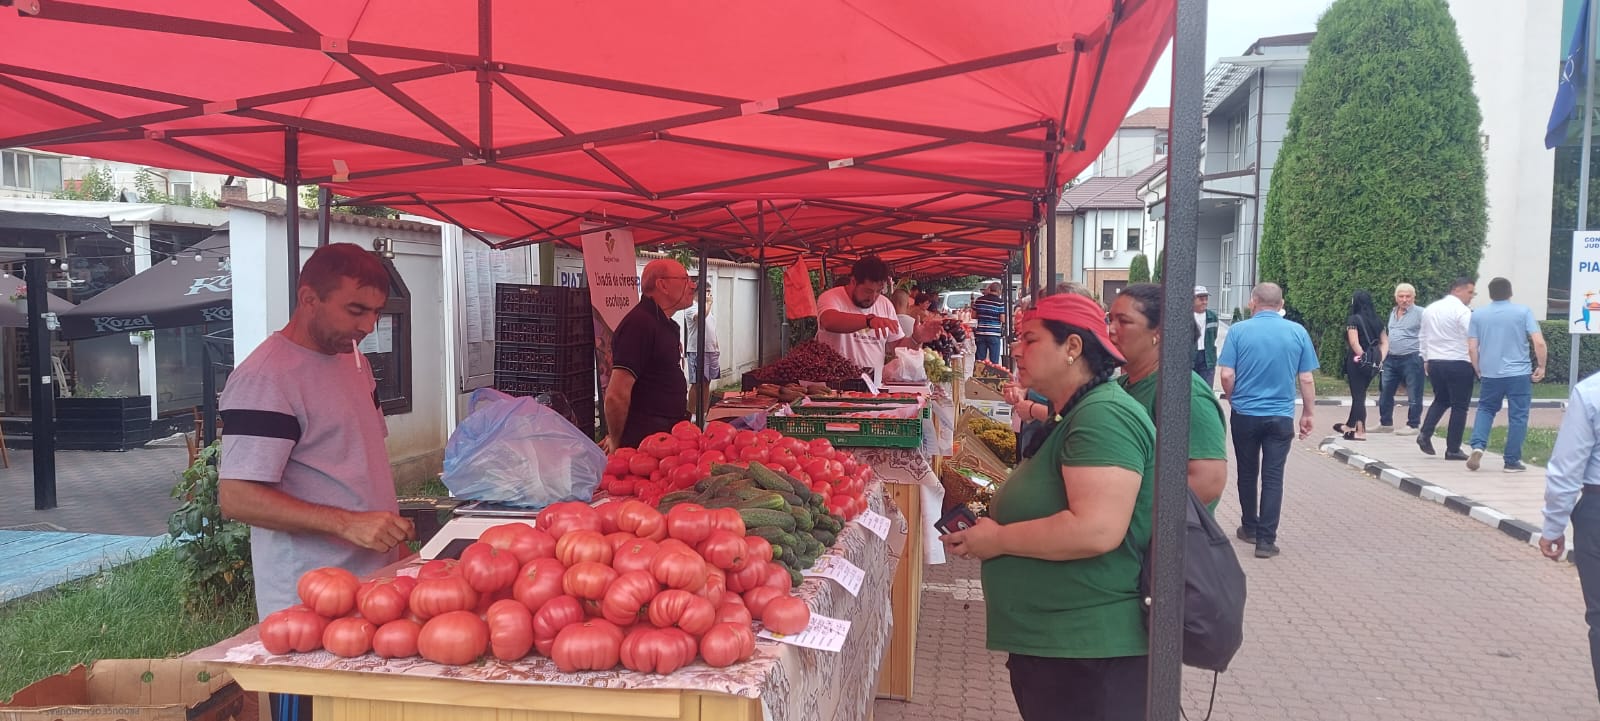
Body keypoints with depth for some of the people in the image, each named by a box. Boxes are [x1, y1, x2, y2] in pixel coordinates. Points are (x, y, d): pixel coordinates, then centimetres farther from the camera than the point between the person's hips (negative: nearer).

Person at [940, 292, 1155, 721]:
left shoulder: (1103, 416, -20)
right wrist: (992, 522, 8)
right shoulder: (1076, 417, 15)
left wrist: (998, 539, -17)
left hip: (1087, 654, -10)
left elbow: (1096, 530, -30)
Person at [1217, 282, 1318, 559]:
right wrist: (1307, 413, 11)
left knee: (1247, 473, 15)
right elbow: (1306, 379, -1)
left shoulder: (1238, 330, -7)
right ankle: (1266, 539, -1)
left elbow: (1227, 375, -9)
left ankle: (1250, 528, 28)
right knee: (1273, 477, 2)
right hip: (1281, 417, 0)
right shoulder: (1298, 332, -2)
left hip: (1245, 415, 0)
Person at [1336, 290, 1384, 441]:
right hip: (1372, 363, 6)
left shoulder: (1354, 319, -9)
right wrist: (1379, 359, 0)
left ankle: (1360, 431, 2)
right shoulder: (1376, 320, 11)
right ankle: (1350, 425, 29)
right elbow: (1384, 342, 9)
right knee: (1360, 394, 17)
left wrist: (1362, 357, -9)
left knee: (1358, 395, 0)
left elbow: (1354, 342, -18)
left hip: (1357, 362, -6)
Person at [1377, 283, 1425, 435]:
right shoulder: (1392, 313, 16)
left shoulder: (1420, 313, -6)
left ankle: (1412, 425, 7)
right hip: (1391, 359, 7)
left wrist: (1423, 356, -18)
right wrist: (1382, 357, 16)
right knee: (1385, 392, 12)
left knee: (1413, 394, 0)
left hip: (1411, 359, -7)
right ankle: (1385, 423, 22)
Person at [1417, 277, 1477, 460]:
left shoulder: (1430, 309, 11)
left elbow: (1422, 336, 19)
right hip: (1458, 364, -7)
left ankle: (1425, 433, 1)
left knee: (1440, 400, 21)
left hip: (1434, 362, 7)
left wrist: (1426, 359, 26)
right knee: (1459, 407, 2)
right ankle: (1453, 449, 4)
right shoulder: (1462, 311, -12)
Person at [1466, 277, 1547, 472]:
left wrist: (1478, 370, 14)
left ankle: (1477, 446, -4)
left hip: (1491, 374, 2)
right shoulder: (1523, 311, -3)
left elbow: (1472, 348, 0)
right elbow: (1539, 342, -10)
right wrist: (1541, 366, 3)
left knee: (1485, 409, 18)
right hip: (1519, 374, -2)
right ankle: (1512, 461, 8)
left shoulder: (1478, 315, 2)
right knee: (1517, 416, 5)